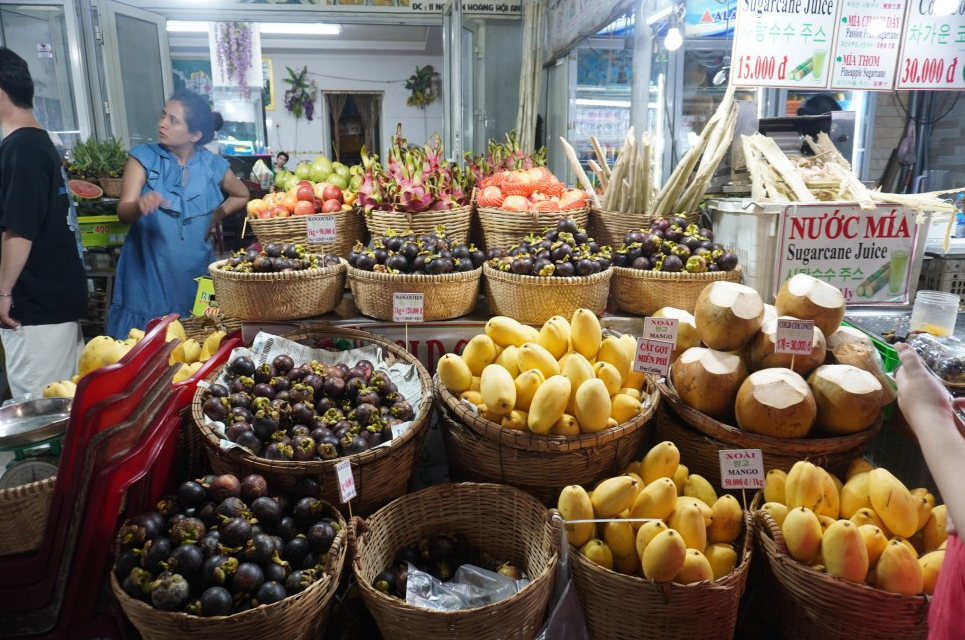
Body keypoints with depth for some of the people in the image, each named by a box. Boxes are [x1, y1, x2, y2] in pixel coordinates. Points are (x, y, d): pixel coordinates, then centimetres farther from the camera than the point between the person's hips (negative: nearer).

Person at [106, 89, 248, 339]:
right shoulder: (144, 157, -2)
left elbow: (241, 195, 21)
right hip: (147, 275, -1)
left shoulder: (213, 166, 2)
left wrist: (218, 215, 5)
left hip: (194, 275, 1)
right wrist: (140, 205, -35)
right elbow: (123, 211, -13)